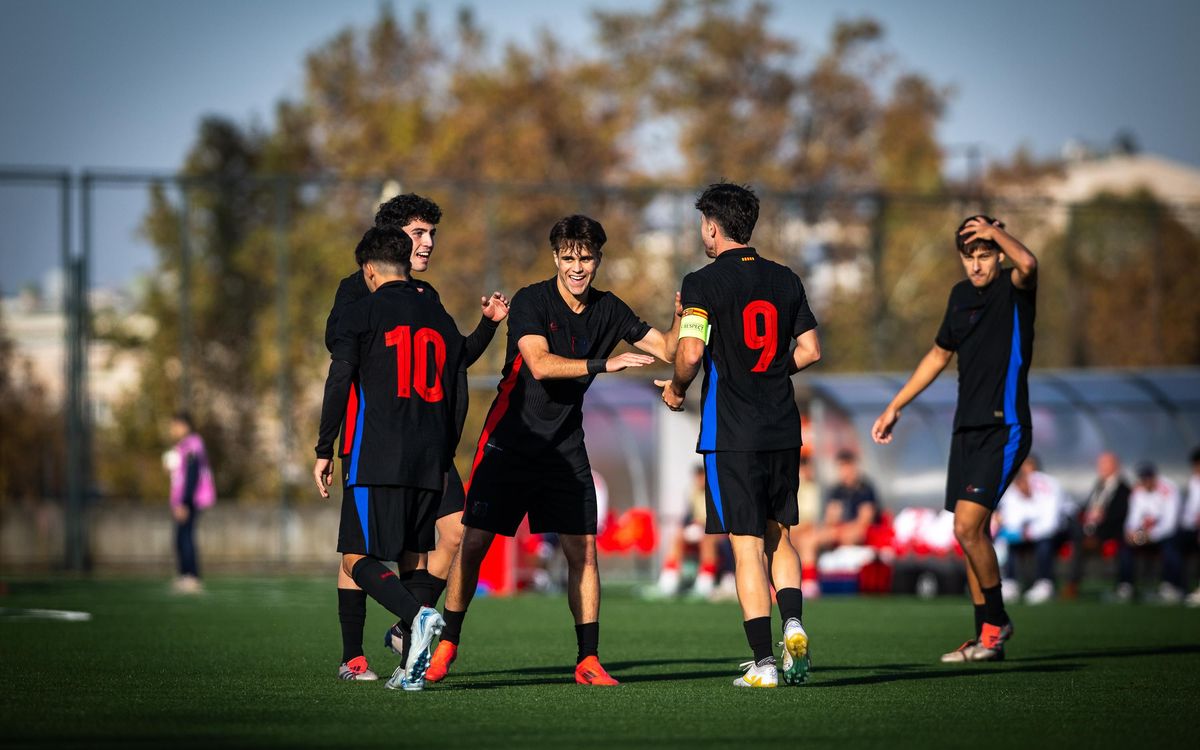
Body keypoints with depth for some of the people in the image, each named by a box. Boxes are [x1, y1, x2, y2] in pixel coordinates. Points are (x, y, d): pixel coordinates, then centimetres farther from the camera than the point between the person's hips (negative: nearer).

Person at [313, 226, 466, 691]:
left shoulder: (360, 314, 1)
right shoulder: (440, 318, 16)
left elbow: (339, 384, -7)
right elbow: (459, 396, 16)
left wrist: (324, 450, -1)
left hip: (377, 460, -5)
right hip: (430, 462, 5)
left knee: (356, 560, -3)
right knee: (411, 559, 12)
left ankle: (418, 616, -28)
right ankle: (413, 667, 4)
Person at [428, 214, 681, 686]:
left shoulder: (608, 310, 3)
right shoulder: (531, 301, -12)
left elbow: (666, 349, 7)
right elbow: (540, 364, -26)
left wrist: (681, 318, -13)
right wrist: (603, 364, -33)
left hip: (565, 447, 4)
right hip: (508, 442, -3)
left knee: (582, 549, -4)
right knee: (474, 542, -3)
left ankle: (588, 660, 1)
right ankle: (447, 644, 11)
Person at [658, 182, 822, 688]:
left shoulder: (704, 283, -8)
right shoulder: (785, 280, 8)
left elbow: (691, 352, -18)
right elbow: (810, 350, 9)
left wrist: (677, 388, 1)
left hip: (731, 433, -5)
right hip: (783, 429, 5)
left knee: (746, 546, -3)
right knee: (779, 535, 19)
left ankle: (764, 662, -6)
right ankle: (793, 623, -3)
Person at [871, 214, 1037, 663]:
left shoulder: (1013, 288, -8)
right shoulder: (961, 295, 13)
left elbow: (1028, 265, -35)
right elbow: (940, 355, 26)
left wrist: (995, 232, -27)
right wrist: (896, 407, 27)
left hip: (1004, 429, -8)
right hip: (967, 428, 8)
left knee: (967, 528, -16)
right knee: (973, 534, 8)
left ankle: (996, 622, 1)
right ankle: (987, 636, 16)